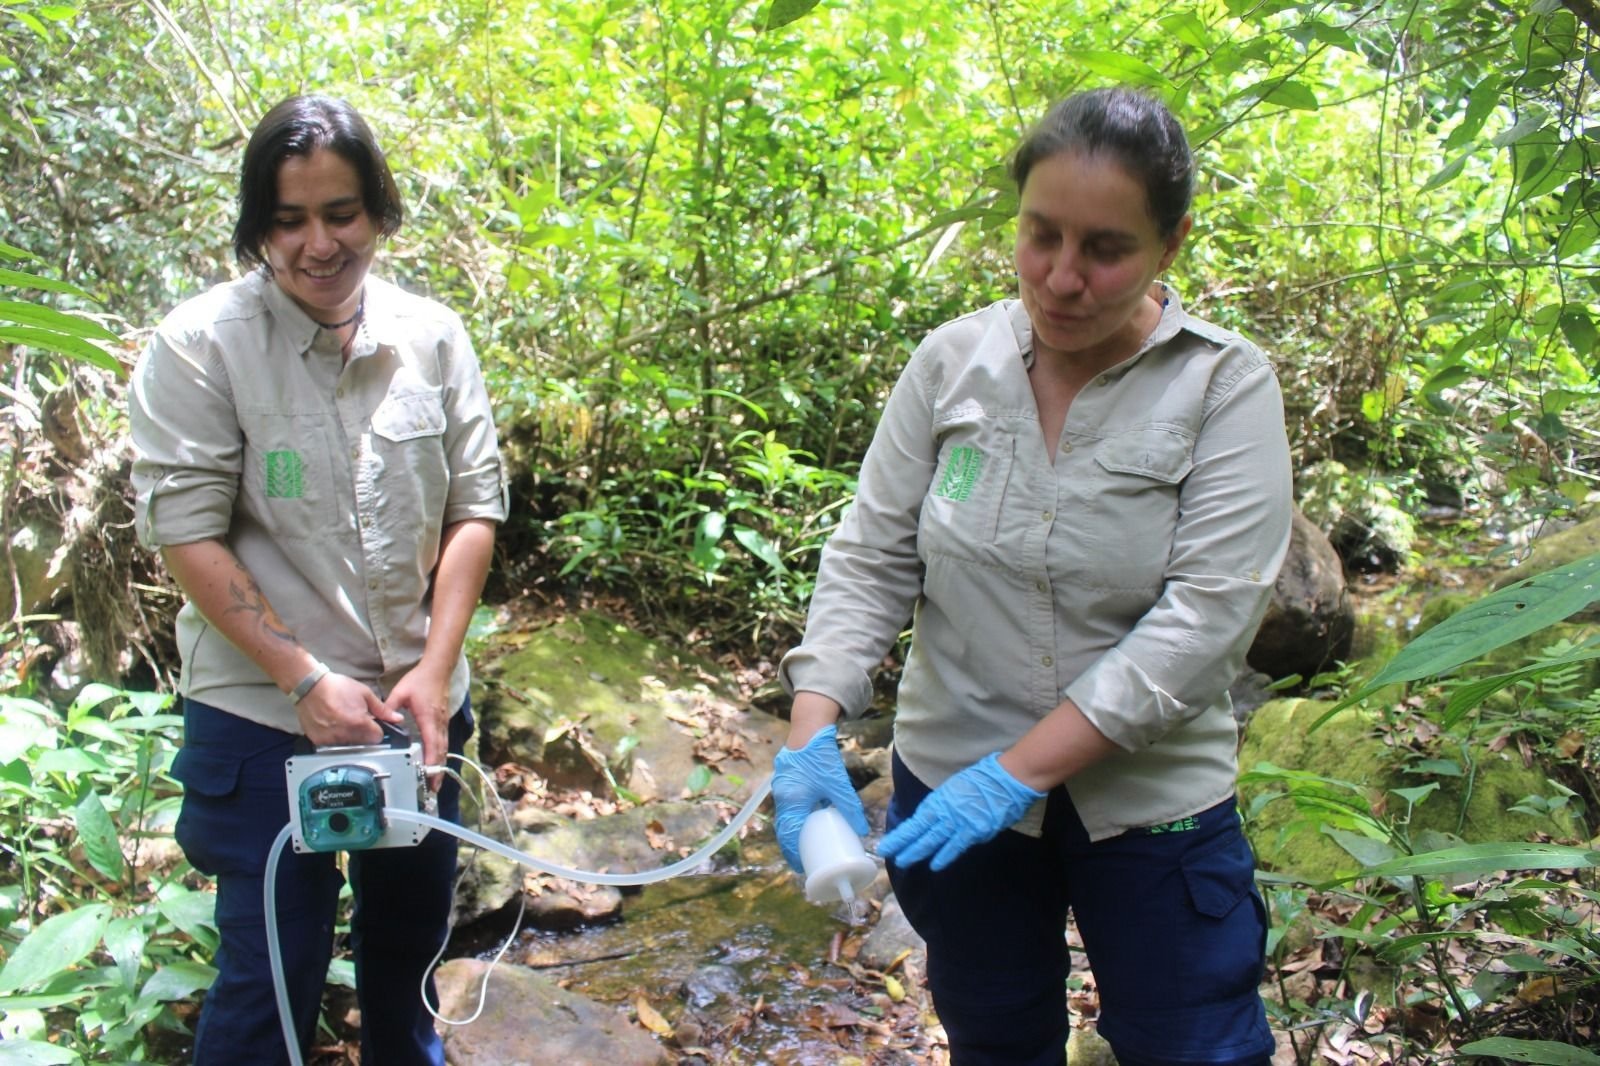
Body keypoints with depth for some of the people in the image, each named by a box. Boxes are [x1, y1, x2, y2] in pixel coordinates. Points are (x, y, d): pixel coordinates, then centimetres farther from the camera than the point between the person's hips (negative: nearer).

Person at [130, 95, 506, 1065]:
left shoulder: (433, 337, -1)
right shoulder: (201, 345, -11)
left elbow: (475, 507, 1)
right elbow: (187, 531, -12)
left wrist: (435, 673, -8)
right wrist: (306, 679, -17)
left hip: (415, 705, 4)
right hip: (261, 718, -4)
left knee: (411, 929, 21)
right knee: (274, 963, 3)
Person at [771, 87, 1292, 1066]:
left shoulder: (1227, 387, -13)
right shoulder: (953, 361, -5)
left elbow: (1208, 616, -21)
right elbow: (872, 558, -4)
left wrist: (1019, 771, -24)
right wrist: (813, 732, -18)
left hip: (1151, 801, -2)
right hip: (951, 784, 3)